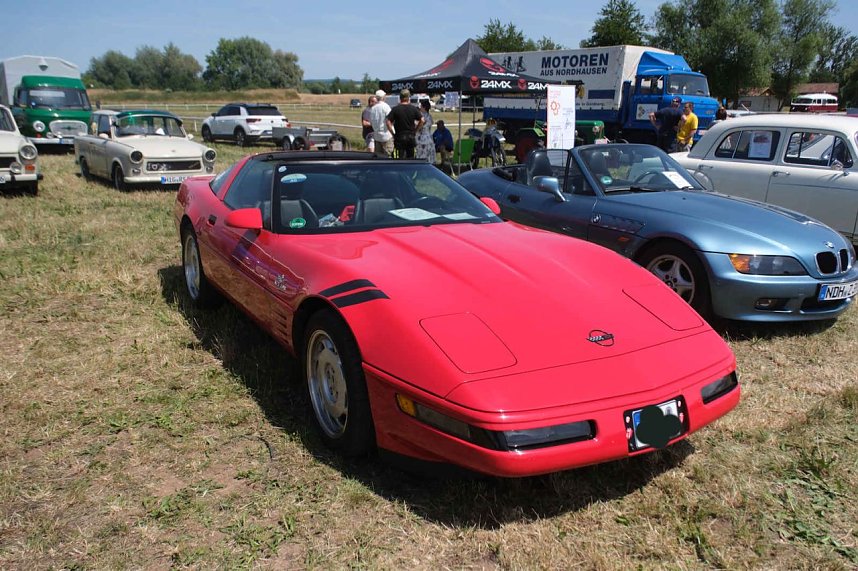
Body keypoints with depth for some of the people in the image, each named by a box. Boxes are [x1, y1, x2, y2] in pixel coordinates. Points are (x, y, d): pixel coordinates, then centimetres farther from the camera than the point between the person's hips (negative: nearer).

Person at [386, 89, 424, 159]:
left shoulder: (395, 109, -5)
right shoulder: (414, 109, 1)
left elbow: (388, 123, -11)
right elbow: (422, 120, 0)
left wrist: (393, 133, -2)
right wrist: (415, 130, 7)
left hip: (399, 137, -2)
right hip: (411, 136, 2)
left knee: (401, 157, 0)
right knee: (411, 158, 12)